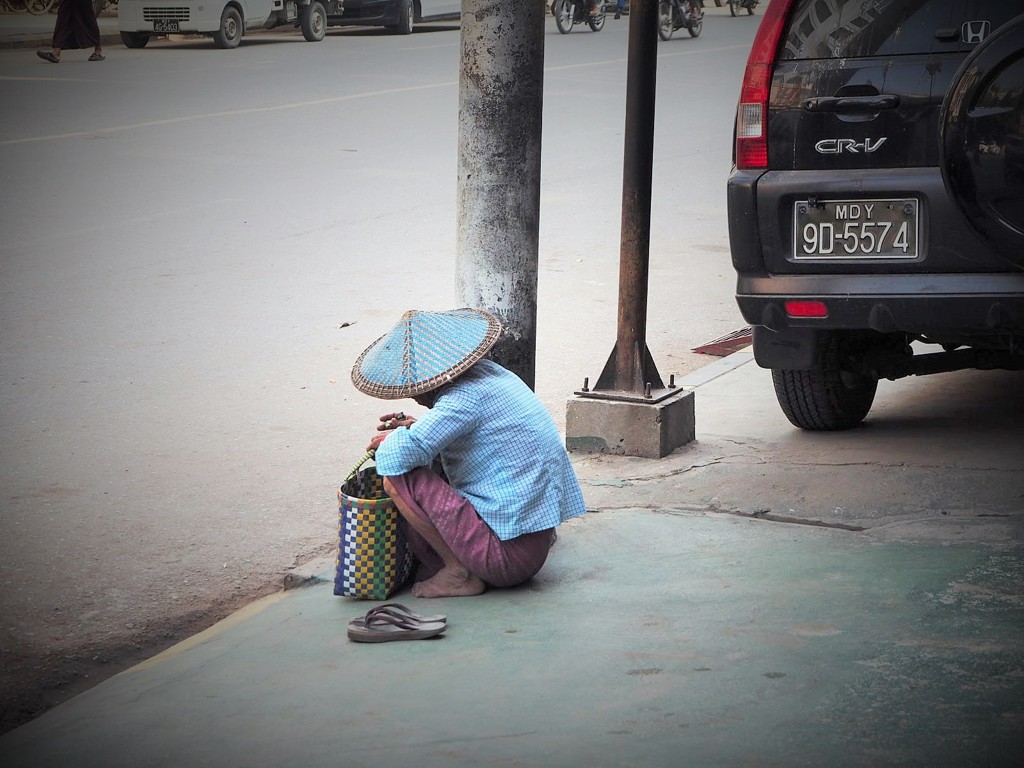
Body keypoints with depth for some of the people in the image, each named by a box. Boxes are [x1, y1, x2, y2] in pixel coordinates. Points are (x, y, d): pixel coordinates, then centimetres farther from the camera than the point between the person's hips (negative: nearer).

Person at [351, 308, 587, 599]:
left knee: (398, 478, -14)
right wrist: (414, 428, 11)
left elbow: (399, 457, -29)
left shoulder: (466, 398, -20)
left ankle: (459, 574, -5)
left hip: (509, 552, -10)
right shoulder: (491, 373, 9)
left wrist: (392, 440, -5)